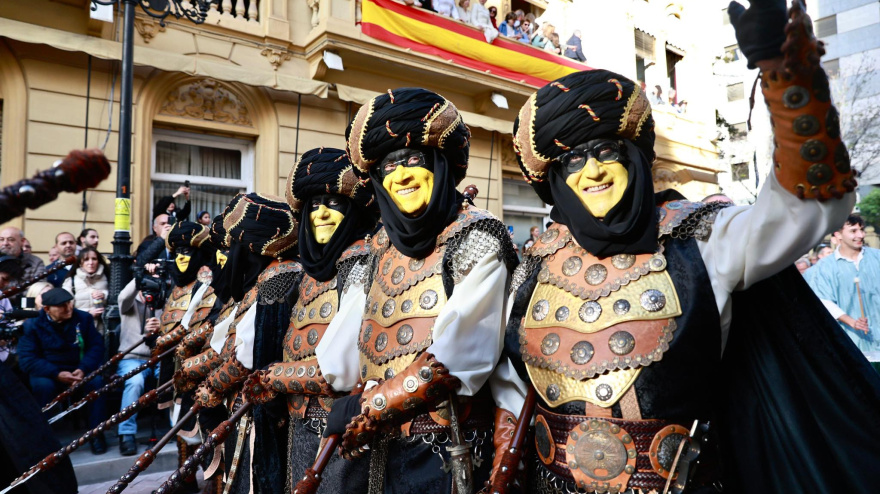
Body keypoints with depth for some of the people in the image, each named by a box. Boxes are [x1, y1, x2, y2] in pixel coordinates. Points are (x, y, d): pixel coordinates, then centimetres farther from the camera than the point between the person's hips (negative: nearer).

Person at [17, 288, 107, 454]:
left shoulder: (83, 318, 1)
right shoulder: (32, 325, -4)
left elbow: (96, 346, -5)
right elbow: (27, 359, -12)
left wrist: (83, 369, -24)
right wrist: (57, 374, -26)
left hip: (80, 370, 1)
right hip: (48, 372, -1)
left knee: (97, 380, -29)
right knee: (42, 385, -34)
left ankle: (96, 433, -16)